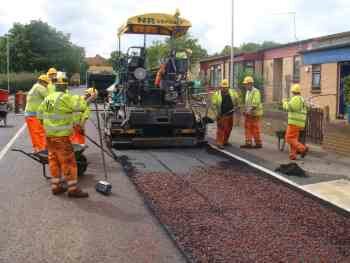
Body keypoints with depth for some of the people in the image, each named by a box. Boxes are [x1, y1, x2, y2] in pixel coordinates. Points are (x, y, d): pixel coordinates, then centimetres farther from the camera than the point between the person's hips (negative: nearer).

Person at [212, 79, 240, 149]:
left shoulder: (232, 92, 1)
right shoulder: (217, 94, -9)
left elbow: (237, 98, 18)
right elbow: (213, 104, -7)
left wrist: (235, 106, 8)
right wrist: (216, 113, -16)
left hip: (230, 114, 5)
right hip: (221, 115, -5)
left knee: (228, 128, 14)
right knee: (221, 129, -9)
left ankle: (225, 141, 30)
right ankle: (219, 143, -7)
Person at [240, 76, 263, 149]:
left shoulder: (255, 92, -15)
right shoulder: (247, 91, 14)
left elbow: (256, 103, -23)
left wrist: (249, 110, -26)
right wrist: (246, 111, 11)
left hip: (255, 113, -9)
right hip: (248, 113, 9)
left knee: (255, 129, -1)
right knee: (248, 128, 5)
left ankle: (258, 143, 9)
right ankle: (248, 143, 8)